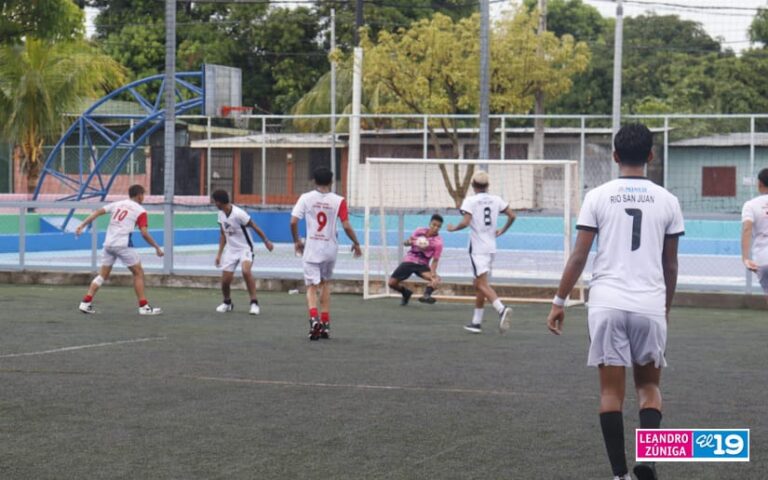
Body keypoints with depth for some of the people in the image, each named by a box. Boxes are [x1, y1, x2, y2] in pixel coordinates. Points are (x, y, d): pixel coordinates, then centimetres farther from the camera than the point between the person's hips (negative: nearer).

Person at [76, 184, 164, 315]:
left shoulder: (117, 204, 15)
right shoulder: (140, 211, 1)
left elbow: (98, 212, 6)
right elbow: (144, 233, -7)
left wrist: (82, 225, 6)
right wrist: (157, 247, 2)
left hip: (108, 244, 5)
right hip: (123, 245, -5)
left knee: (103, 275, 14)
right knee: (138, 273, 7)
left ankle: (86, 302, 5)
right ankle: (143, 306, 4)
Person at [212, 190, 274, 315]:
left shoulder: (238, 214, -22)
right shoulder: (221, 215, 2)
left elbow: (254, 227, -13)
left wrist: (266, 241, -7)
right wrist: (219, 253, 11)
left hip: (245, 248, -7)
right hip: (231, 249, 7)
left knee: (246, 271, -32)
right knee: (225, 280, 1)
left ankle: (254, 303, -24)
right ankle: (227, 303, 29)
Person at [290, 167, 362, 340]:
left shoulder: (306, 198, -4)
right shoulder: (338, 201, -4)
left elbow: (293, 222, -8)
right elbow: (346, 226, -9)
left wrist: (297, 241, 8)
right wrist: (356, 243, 8)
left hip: (311, 248, -1)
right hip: (330, 248, 1)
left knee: (312, 287, 2)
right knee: (325, 283, 20)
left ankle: (314, 319, -23)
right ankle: (325, 325, 19)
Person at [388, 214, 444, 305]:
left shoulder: (438, 242, -13)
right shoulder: (419, 231, -5)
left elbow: (435, 260, -13)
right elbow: (407, 242, 8)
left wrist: (433, 274, -30)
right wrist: (408, 242, -17)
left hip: (422, 265, -2)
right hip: (409, 261, 2)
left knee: (436, 279, -31)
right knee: (392, 283, -4)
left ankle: (426, 295, -49)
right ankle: (406, 293, 23)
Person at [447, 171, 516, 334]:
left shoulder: (470, 201, -7)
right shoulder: (496, 200, 8)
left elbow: (465, 222, -18)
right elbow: (512, 216, 4)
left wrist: (453, 228, 0)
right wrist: (502, 231, 18)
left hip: (477, 248, -6)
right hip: (491, 247, 6)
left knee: (482, 284, -12)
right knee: (478, 284, 16)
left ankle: (502, 309, -35)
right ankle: (476, 322, 18)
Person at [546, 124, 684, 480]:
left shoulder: (598, 197, 0)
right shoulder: (666, 201, 4)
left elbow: (579, 256, -2)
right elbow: (670, 265, 10)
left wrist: (559, 301, 6)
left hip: (607, 304, -1)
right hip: (650, 306, 1)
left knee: (611, 390, 6)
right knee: (649, 385, 16)